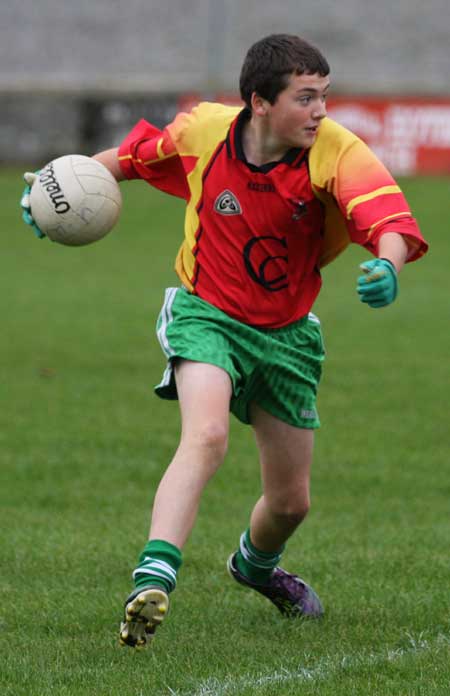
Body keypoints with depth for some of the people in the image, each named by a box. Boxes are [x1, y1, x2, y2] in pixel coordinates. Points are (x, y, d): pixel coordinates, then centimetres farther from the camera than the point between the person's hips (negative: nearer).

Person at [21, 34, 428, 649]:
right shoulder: (203, 132, -15)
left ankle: (256, 564, 49)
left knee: (291, 502, 14)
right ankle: (152, 581, -42)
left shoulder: (337, 153, -22)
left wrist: (387, 263, -60)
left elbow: (387, 217, -39)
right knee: (206, 436, -33)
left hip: (287, 333, 2)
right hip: (208, 315, -2)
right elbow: (132, 156, 7)